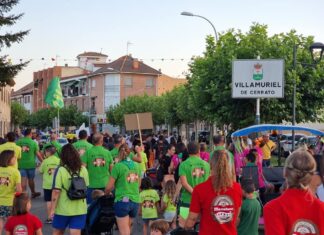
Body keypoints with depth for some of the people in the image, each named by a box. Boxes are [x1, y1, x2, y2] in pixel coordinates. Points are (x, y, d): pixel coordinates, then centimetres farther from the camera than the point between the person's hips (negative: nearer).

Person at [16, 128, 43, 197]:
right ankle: (33, 193, 33)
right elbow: (38, 154, -4)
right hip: (30, 164, 0)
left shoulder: (18, 142, 0)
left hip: (21, 164, 1)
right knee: (31, 179, 16)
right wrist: (42, 162, 8)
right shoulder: (33, 143, -4)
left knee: (23, 180, -1)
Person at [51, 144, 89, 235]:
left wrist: (52, 208, -10)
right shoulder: (83, 169, -1)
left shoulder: (61, 170, -13)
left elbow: (56, 191, -16)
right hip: (80, 209, 2)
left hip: (63, 209, -2)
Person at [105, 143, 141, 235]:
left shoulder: (118, 166, -8)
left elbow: (109, 187, -6)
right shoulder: (137, 165, 7)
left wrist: (105, 194, 14)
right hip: (135, 201, 5)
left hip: (122, 201, -5)